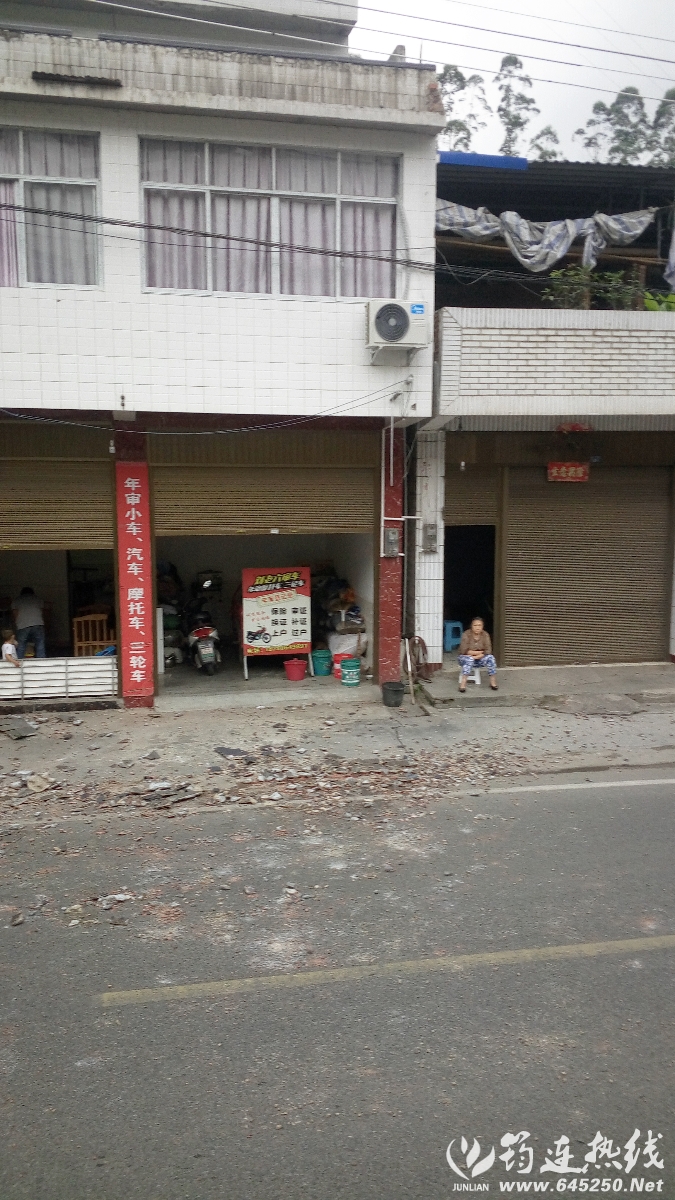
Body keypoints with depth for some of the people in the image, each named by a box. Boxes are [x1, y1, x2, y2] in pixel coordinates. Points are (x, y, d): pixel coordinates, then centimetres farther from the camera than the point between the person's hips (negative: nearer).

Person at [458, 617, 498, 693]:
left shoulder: (485, 635, -6)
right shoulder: (466, 634, -15)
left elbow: (488, 651, -12)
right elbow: (464, 651, -22)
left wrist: (477, 656, -26)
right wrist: (479, 652, -19)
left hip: (480, 659, 3)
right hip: (466, 658, -3)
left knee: (490, 657, -25)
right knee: (469, 659, -36)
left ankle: (493, 681, -18)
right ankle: (463, 683, -44)